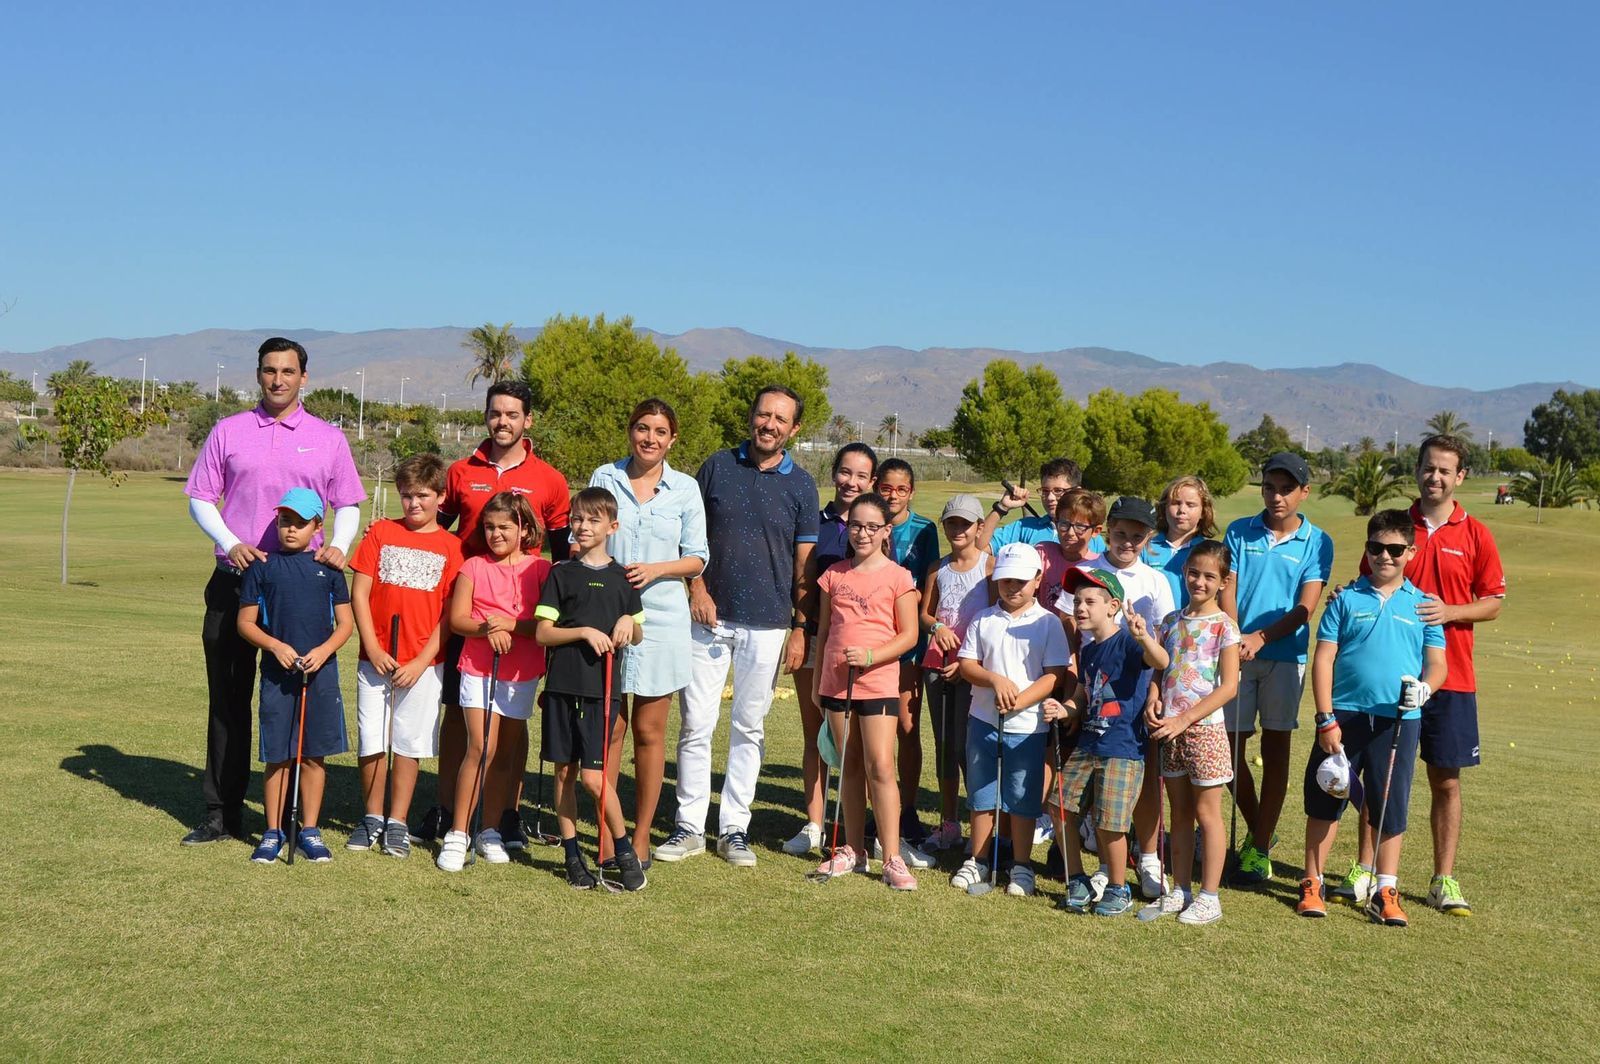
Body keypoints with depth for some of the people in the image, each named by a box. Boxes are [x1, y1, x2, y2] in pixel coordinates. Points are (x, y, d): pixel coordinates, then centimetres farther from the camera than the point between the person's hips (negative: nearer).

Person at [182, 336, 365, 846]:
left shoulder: (328, 438, 8)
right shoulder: (228, 431, 8)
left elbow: (348, 504, 10)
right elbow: (200, 497, 7)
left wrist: (338, 545, -9)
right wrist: (230, 543, -9)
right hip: (236, 579, 1)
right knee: (228, 698, 5)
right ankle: (222, 812, 14)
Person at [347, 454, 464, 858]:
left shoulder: (450, 547, 2)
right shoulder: (380, 533, 6)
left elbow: (450, 613, -1)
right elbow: (359, 594, 2)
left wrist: (422, 661, -9)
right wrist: (373, 650, -7)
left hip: (423, 664, -1)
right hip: (376, 660, 1)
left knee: (409, 744, 4)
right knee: (370, 742, 4)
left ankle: (396, 824, 16)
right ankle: (372, 818, 21)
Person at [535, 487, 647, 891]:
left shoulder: (622, 578, 7)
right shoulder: (562, 574, 4)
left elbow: (637, 637, 15)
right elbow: (542, 633, -1)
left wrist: (628, 623, -7)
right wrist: (583, 632, -14)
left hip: (603, 687, -1)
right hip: (563, 684, 1)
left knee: (592, 775, -7)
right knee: (564, 771, 6)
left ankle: (625, 851, 9)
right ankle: (572, 855, 17)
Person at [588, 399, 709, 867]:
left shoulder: (685, 488, 5)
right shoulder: (604, 478, 6)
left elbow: (697, 558, 5)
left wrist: (655, 569, -12)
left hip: (660, 617, 0)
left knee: (649, 731, 5)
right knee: (609, 726, 1)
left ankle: (641, 836, 15)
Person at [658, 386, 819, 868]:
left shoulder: (801, 485, 4)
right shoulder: (717, 467, 5)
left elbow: (804, 563, 5)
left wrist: (800, 629, 0)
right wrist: (696, 587, -5)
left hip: (767, 624, 0)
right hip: (709, 616, 0)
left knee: (749, 728, 7)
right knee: (696, 724, 0)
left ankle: (735, 828, 17)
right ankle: (689, 827, 10)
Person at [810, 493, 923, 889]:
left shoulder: (897, 577, -3)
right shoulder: (834, 574, 8)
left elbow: (909, 635, -4)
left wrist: (869, 656, -18)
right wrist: (817, 680, 15)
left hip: (878, 682, -4)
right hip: (837, 681, 4)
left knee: (880, 767, -8)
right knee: (850, 766, 10)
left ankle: (892, 859, -4)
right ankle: (853, 849, 19)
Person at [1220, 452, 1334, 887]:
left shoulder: (1316, 542, 2)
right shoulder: (1239, 533, 7)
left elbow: (1304, 608, -5)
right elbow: (1227, 592, 1)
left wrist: (1260, 637, -19)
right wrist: (1234, 639, -15)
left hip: (1285, 656, -2)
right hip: (1236, 653, 2)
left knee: (1275, 749, 2)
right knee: (1230, 748, 3)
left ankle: (1260, 848, 10)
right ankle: (1256, 830, 26)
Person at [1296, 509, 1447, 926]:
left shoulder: (1422, 605, 7)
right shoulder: (1346, 599, 3)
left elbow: (1437, 663, 7)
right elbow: (1323, 660, 1)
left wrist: (1423, 688, -17)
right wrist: (1326, 719, -6)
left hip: (1399, 722, 1)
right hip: (1345, 716, 0)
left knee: (1391, 810, 6)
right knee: (1325, 802, 5)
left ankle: (1386, 892, 18)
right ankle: (1312, 884, 18)